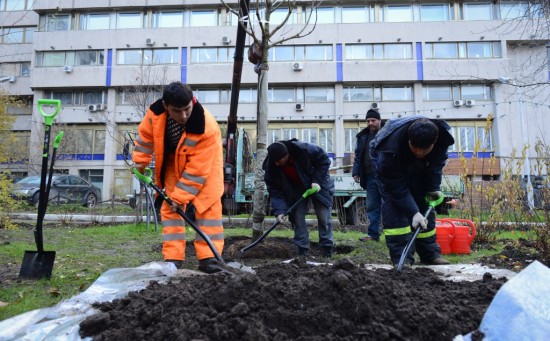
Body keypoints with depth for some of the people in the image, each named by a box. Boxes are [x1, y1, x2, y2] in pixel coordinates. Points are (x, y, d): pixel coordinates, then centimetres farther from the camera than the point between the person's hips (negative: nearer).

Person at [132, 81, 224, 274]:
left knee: (208, 206, -11)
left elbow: (197, 169, -33)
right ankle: (173, 257, 3)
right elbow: (145, 137, -5)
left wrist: (180, 196, -29)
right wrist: (139, 164, 2)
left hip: (204, 162, -3)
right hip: (174, 162, 4)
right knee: (169, 207, -1)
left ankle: (208, 257, -7)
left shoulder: (207, 128, -39)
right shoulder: (155, 113, -28)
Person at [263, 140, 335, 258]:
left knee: (324, 217, -4)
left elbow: (324, 159, -19)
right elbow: (275, 191, -18)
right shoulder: (271, 167, -25)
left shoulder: (304, 149, -35)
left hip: (318, 184, -2)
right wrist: (279, 210, -30)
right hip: (296, 189, 3)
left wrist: (317, 181, -25)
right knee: (298, 217, -6)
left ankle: (327, 251, 7)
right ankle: (302, 251, 4)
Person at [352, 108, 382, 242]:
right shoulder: (363, 136, 13)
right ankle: (373, 234, 16)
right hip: (370, 177, 5)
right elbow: (358, 156, 16)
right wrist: (356, 172, 8)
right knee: (372, 207, 8)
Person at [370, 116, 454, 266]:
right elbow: (397, 187, -35)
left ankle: (430, 254, 10)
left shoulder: (442, 136, -30)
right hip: (388, 160, -4)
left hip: (417, 166, 5)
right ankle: (401, 257, -18)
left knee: (424, 203, 0)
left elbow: (436, 165, -8)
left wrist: (434, 188, -15)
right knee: (393, 204, -21)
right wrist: (413, 212, -38)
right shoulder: (391, 148, -44)